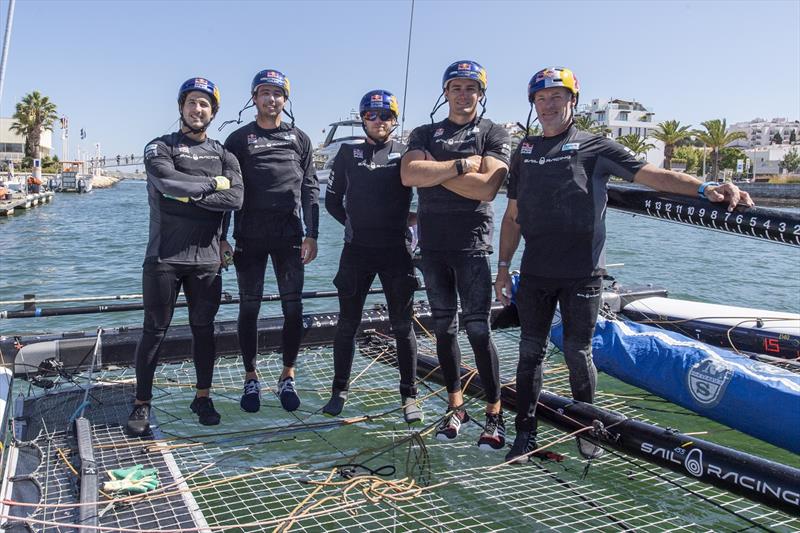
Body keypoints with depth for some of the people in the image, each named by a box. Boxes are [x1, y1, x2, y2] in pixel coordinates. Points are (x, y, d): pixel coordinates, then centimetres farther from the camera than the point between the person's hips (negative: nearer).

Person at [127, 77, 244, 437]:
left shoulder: (223, 154, 11)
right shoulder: (160, 148, 4)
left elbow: (235, 199, -7)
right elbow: (167, 181, -19)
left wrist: (188, 194, -13)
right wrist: (213, 184, -8)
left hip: (206, 258, 3)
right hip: (164, 257, -2)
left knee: (204, 329, 10)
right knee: (154, 331, 4)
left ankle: (203, 398, 23)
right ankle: (142, 403, 16)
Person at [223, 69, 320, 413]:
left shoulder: (299, 139, 10)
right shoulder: (239, 139, 7)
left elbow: (310, 189, 7)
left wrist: (311, 235, -1)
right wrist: (220, 239, 1)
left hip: (289, 238, 1)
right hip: (249, 239, 0)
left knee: (293, 308, 1)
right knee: (249, 308, 5)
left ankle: (287, 378, 16)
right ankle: (251, 379, 18)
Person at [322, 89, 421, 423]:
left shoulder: (406, 153, 3)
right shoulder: (348, 153, 8)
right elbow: (332, 200, 14)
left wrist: (409, 218, 0)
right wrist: (355, 224, 9)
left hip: (396, 250, -1)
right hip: (357, 250, 2)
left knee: (402, 325, 3)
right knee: (347, 323, 7)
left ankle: (409, 396, 14)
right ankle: (340, 390, 21)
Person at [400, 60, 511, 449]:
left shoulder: (494, 134, 4)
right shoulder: (425, 134, 12)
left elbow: (486, 187, -14)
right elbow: (409, 175, -8)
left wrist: (434, 170, -9)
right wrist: (461, 164, -13)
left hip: (472, 243, -4)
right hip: (432, 244, 4)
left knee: (477, 328, -6)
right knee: (443, 327, 9)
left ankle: (494, 413, 6)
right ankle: (455, 407, 21)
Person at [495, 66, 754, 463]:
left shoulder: (594, 147, 2)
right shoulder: (524, 152, 13)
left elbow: (649, 174, -9)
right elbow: (513, 216, 15)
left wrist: (704, 188, -24)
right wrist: (503, 266, 11)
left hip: (581, 273, -3)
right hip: (535, 273, 3)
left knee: (578, 353, 5)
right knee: (530, 351, 7)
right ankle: (525, 432, 20)